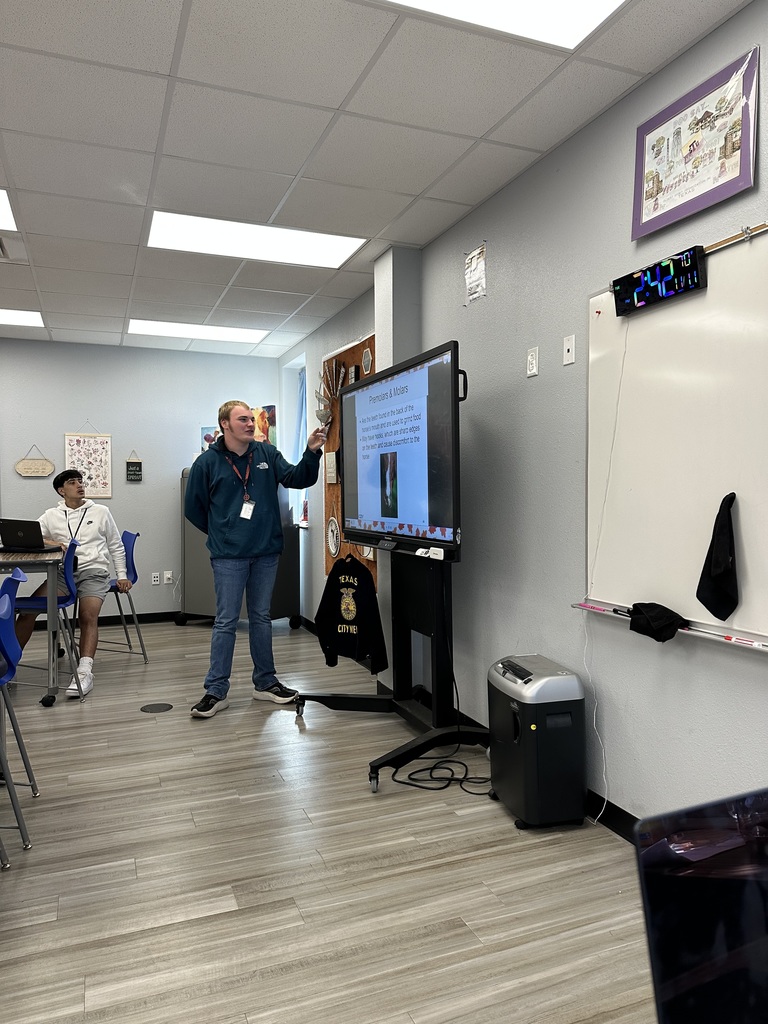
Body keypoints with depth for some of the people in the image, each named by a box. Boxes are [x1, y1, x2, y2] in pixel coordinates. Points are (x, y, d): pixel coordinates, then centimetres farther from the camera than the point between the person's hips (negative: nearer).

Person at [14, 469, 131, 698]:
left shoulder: (101, 512, 12)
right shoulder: (51, 516, 14)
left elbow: (116, 547, 16)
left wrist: (122, 575, 7)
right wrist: (49, 543, -14)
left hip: (94, 571, -2)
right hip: (63, 572, 2)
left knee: (88, 616, -27)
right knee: (28, 609, -18)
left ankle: (84, 672, -37)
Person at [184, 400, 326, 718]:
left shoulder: (267, 453, 3)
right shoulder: (207, 462, -4)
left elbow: (298, 478, -6)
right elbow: (193, 508, 3)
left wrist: (312, 452, -23)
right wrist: (222, 534, 7)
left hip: (266, 553, 3)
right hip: (229, 557, -3)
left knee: (261, 618, 14)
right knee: (226, 622, 1)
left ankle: (265, 683, 25)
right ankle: (216, 691, 11)